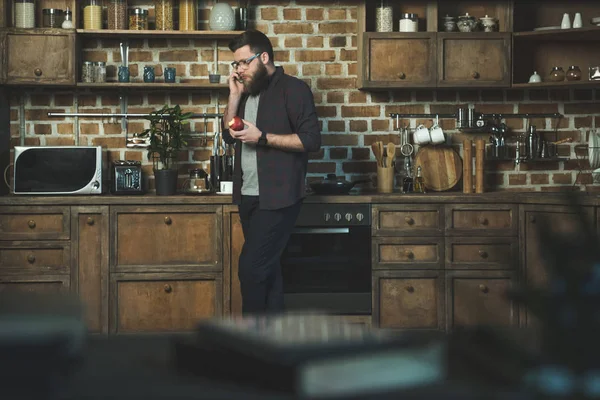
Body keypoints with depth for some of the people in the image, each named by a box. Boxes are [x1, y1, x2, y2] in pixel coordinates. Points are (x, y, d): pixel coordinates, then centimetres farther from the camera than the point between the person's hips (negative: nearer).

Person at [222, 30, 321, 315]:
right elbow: (228, 134, 10)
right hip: (248, 196, 8)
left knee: (250, 266, -11)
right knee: (266, 267, 11)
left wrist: (262, 137, -18)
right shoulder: (248, 92, 16)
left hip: (278, 198, -8)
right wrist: (235, 96, 0)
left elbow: (311, 140, -15)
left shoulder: (293, 89, -8)